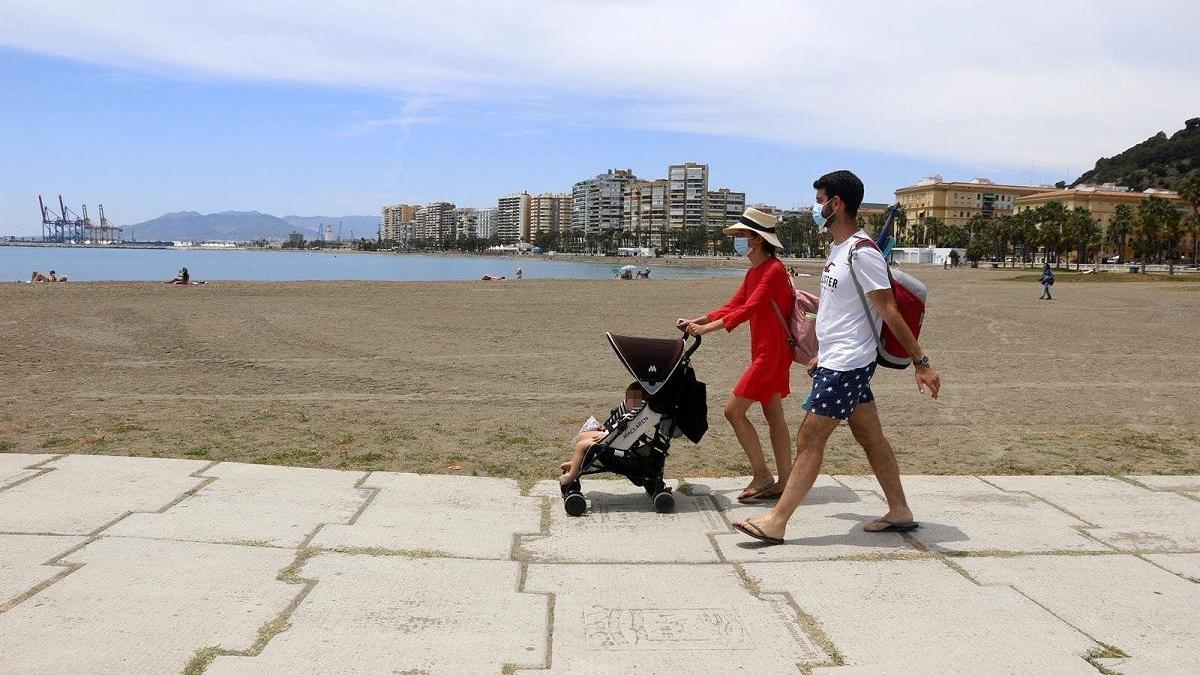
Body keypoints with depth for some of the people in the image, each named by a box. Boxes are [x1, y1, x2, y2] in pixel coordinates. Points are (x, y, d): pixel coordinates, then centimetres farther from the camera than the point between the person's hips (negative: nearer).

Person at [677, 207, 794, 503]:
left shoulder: (774, 270, -17)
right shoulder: (754, 271, 13)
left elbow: (748, 309, -24)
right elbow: (732, 306, 15)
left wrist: (707, 328, -25)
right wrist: (695, 321, 6)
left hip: (772, 352, -10)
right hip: (764, 351, 10)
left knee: (734, 410, -8)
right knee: (773, 415, 11)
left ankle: (762, 476, 0)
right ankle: (784, 482, 15)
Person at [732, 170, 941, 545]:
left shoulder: (862, 253, -17)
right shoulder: (838, 249, 13)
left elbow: (889, 311, -19)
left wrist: (920, 361, -18)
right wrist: (822, 354, 24)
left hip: (846, 365, -10)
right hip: (836, 360, 10)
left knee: (808, 441, -7)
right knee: (870, 437, 14)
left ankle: (776, 522, -1)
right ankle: (899, 512, 24)